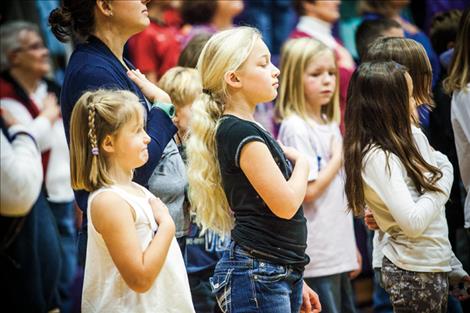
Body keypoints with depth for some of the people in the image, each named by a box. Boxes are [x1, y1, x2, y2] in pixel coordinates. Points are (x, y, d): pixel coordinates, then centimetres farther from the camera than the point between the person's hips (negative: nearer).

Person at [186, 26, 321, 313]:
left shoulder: (250, 130, 16)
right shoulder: (240, 132, -13)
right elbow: (285, 203, -19)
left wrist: (294, 281, 22)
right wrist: (302, 162, 0)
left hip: (279, 275, 9)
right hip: (256, 276, -9)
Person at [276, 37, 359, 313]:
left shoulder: (330, 124, 13)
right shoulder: (295, 128, -13)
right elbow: (309, 190, -19)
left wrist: (351, 246, 18)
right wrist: (339, 158, -8)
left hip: (338, 251, 8)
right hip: (316, 256, -8)